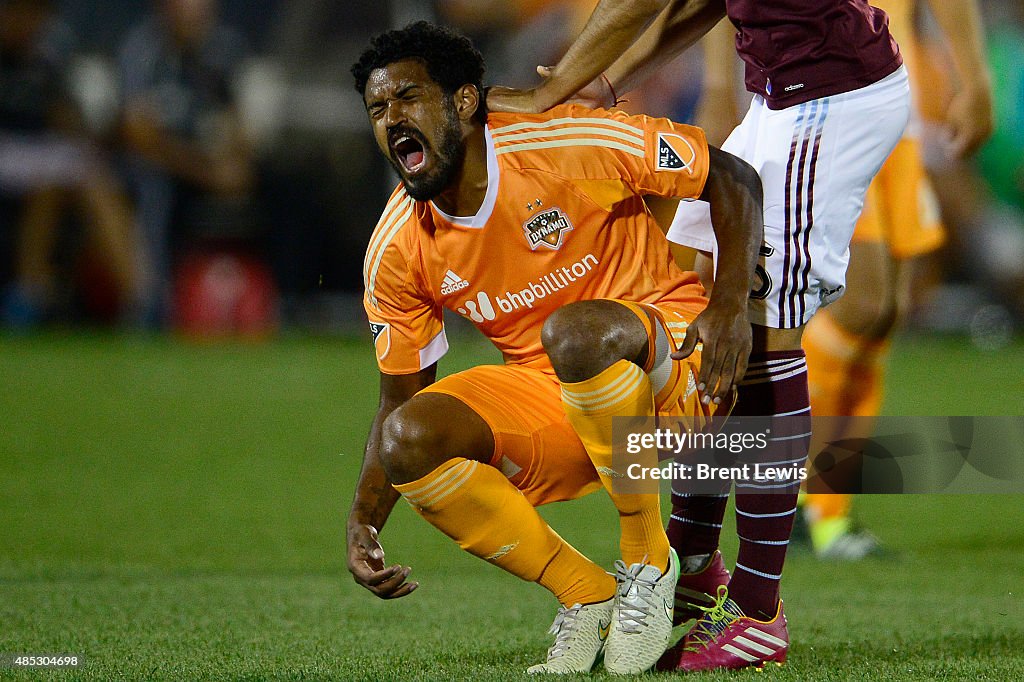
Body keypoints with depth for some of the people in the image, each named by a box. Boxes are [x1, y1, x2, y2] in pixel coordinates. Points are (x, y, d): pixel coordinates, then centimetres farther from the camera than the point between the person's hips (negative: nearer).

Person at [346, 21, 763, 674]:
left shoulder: (568, 143, -17)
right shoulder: (397, 252, -3)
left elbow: (731, 176, -8)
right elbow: (399, 399, 5)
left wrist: (731, 301, -21)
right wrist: (363, 521, -9)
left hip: (671, 367, -5)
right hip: (548, 399, 5)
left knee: (575, 333, -39)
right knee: (409, 440, -23)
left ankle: (648, 564, -18)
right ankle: (588, 595, -8)